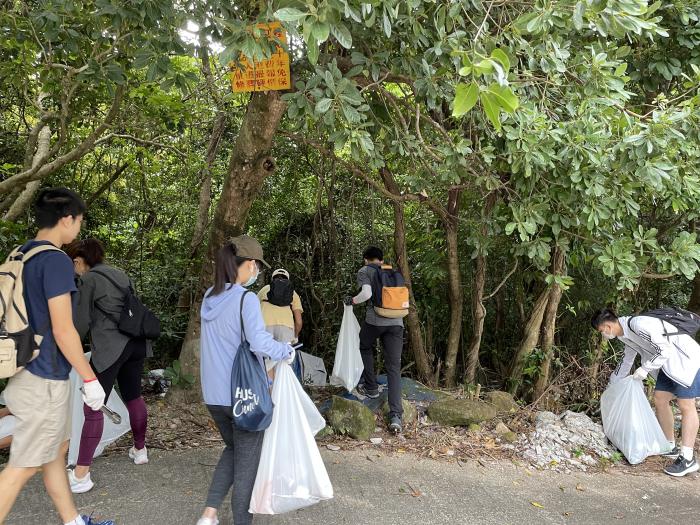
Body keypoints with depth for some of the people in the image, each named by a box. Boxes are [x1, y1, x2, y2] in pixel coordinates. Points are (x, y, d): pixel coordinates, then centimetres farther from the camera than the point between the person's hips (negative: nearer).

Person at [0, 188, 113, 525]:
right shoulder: (56, 260, -19)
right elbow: (62, 330, -21)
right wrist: (90, 379, -13)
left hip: (28, 371, 9)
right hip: (44, 379, -9)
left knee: (57, 449, 19)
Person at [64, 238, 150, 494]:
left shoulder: (88, 280, -3)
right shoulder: (122, 275, 16)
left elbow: (81, 322, -2)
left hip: (108, 347, -7)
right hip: (136, 343, 7)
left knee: (93, 407, -2)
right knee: (133, 396, 21)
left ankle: (81, 475, 0)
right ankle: (140, 449, 36)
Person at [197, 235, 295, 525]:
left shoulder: (210, 297, 4)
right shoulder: (246, 299, -18)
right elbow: (260, 343, -31)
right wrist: (286, 350, -13)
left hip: (214, 394, 7)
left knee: (233, 449, 26)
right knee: (247, 461, 11)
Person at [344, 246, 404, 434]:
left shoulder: (364, 271, 7)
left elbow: (366, 293, -10)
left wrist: (351, 300, 6)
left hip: (374, 320, -3)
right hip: (396, 323, 3)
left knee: (365, 348, 30)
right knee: (394, 368, 2)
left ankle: (371, 388, 30)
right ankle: (396, 415, -7)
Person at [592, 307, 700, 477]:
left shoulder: (638, 324, -26)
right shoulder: (626, 335, 6)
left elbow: (665, 350, -27)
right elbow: (626, 361, 22)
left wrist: (645, 368, -19)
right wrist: (612, 384, 29)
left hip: (686, 360, -10)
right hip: (669, 364, 10)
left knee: (685, 405, -8)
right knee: (659, 399, 10)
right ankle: (670, 447, 21)